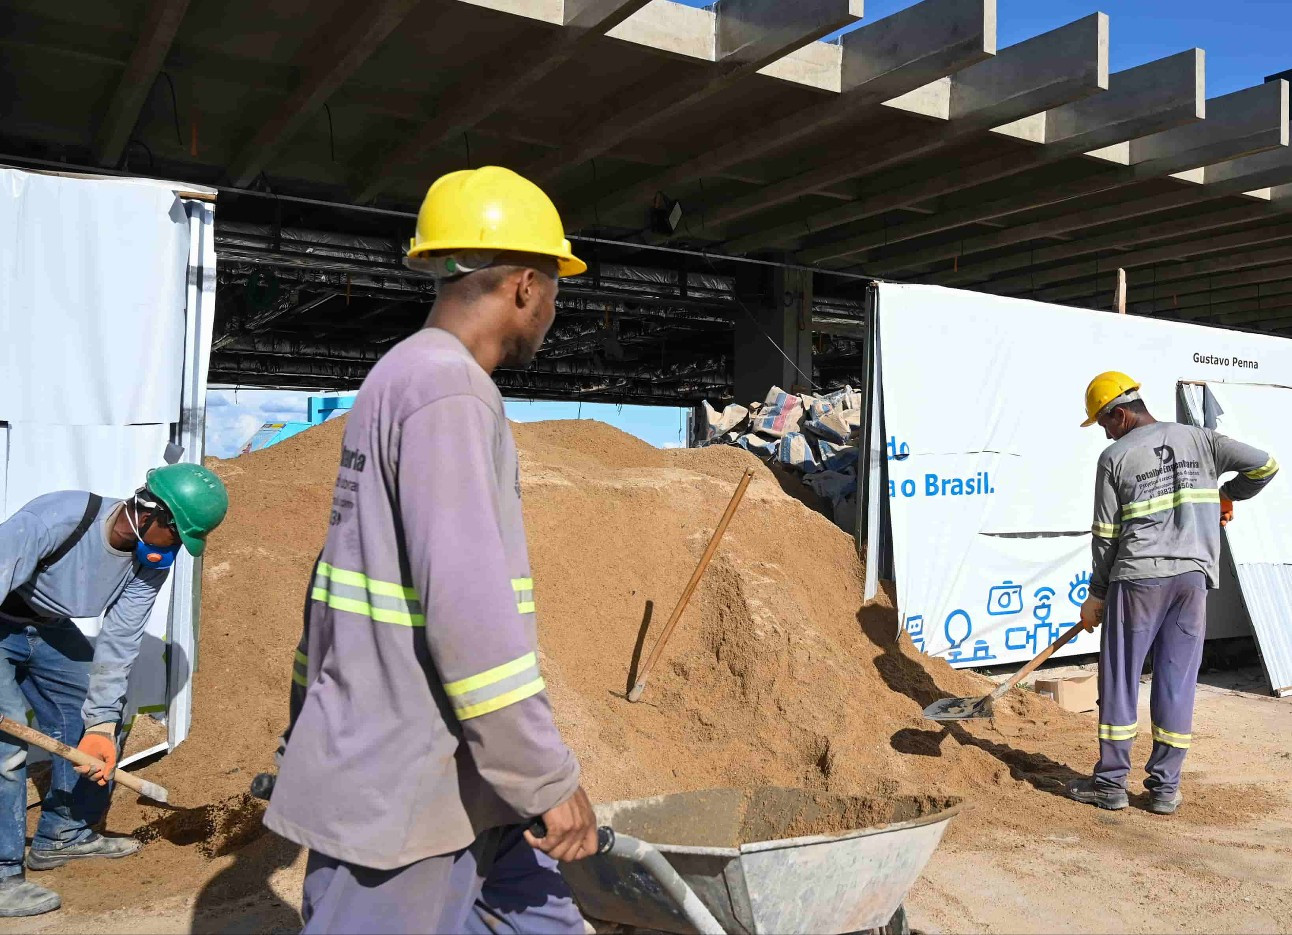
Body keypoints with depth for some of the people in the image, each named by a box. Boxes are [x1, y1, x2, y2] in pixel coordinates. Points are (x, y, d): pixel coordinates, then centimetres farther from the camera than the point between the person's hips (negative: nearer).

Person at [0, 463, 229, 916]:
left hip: (47, 630, 7)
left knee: (84, 719, 9)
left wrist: (102, 724, -15)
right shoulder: (57, 518, -36)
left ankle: (62, 833, 26)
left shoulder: (151, 563, -14)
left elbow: (118, 644, -11)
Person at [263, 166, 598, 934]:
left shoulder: (398, 383, 13)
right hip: (402, 787, -10)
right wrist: (549, 778, -18)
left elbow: (341, 581, 17)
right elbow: (468, 606, -26)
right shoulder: (448, 393, -18)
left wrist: (311, 734, 23)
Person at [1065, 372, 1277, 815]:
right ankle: (1165, 788, 14)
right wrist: (1227, 495, 22)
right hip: (1193, 576, 4)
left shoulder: (1115, 457, -3)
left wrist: (1096, 594, 8)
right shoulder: (1198, 439, 7)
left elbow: (1106, 535, -2)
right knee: (1177, 682, 9)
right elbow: (1263, 465, 3)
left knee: (1119, 679, 6)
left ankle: (1111, 783, 12)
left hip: (1138, 578, -4)